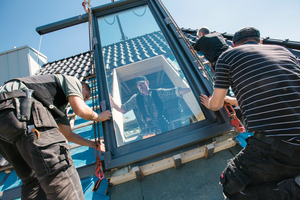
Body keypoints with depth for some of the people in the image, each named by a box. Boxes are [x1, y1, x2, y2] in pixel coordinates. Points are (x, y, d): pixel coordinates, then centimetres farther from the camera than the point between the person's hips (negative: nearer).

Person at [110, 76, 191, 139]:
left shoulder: (158, 93, 8)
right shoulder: (136, 98, 12)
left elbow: (176, 92, 4)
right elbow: (123, 109, 9)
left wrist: (191, 88, -5)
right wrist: (112, 102, -9)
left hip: (163, 129, 0)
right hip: (147, 131, 1)